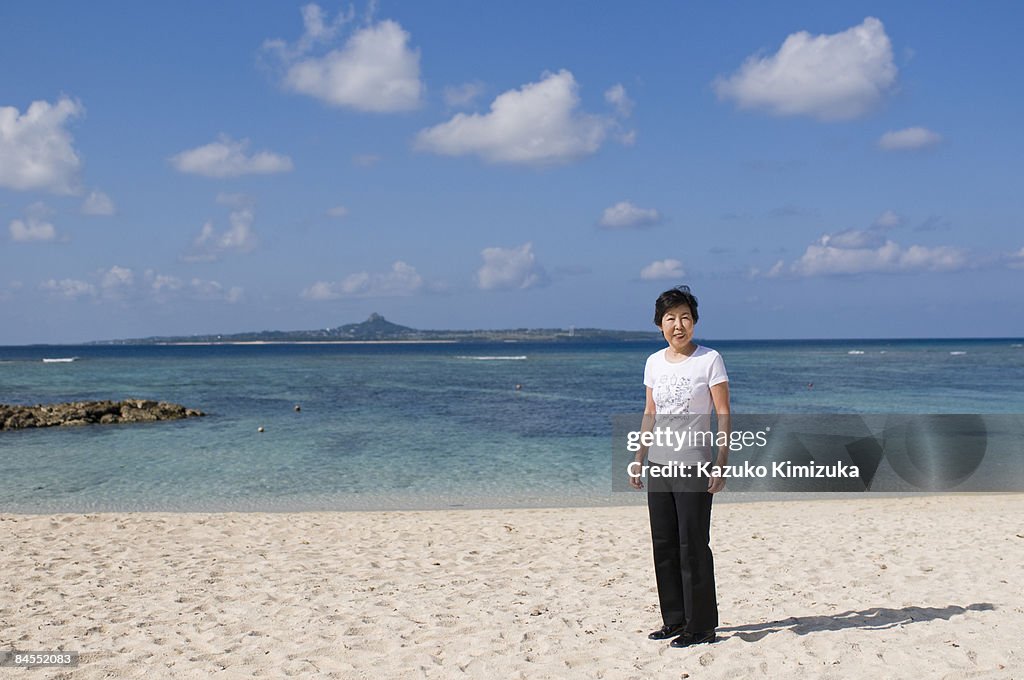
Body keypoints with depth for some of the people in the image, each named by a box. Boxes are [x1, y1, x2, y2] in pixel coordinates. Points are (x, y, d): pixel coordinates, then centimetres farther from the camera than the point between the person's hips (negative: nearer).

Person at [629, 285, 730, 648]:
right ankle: (675, 619, 22)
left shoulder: (709, 359, -6)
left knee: (693, 545, -3)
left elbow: (723, 415, -8)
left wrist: (721, 464, -14)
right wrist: (638, 460, 13)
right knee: (664, 545, 10)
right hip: (659, 465, 6)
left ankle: (701, 625, 8)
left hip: (693, 466, -6)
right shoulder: (654, 362, 10)